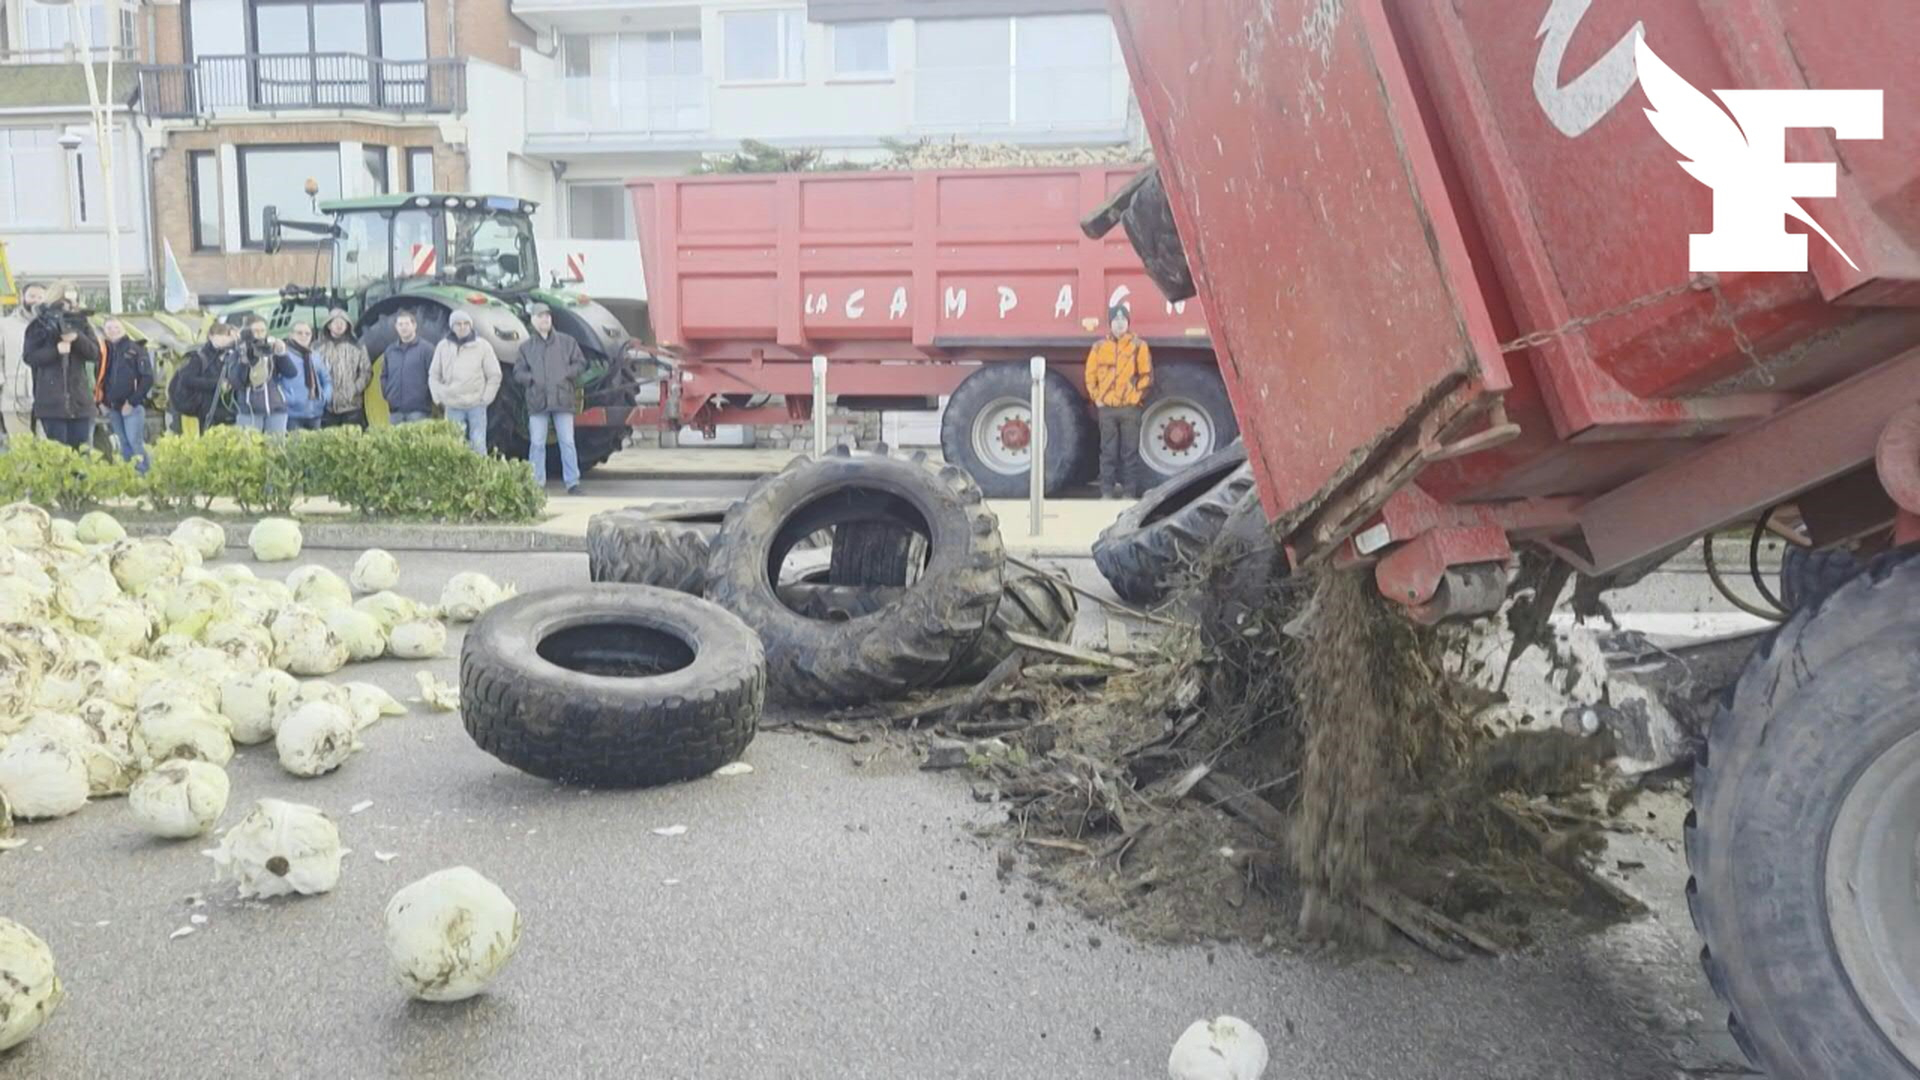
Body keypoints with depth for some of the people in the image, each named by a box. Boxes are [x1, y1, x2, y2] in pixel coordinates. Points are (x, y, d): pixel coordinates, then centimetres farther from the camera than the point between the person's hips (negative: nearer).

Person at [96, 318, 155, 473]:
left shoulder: (136, 348, -3)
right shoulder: (106, 350, 13)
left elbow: (148, 378, -9)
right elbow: (100, 378, 19)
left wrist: (132, 402, -12)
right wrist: (101, 401, 6)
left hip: (132, 406, -5)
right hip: (113, 407, 5)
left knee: (135, 442, -13)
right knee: (124, 445, 9)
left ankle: (144, 475, -9)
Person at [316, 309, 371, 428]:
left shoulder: (357, 347, 9)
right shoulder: (318, 347, 7)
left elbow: (366, 372, 7)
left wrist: (355, 389, -5)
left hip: (352, 405, 0)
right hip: (327, 406, 0)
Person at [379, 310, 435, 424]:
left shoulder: (426, 348, -2)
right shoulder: (390, 350, 15)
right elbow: (384, 375, 20)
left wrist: (428, 399, -7)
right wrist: (387, 395, 8)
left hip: (418, 410, -5)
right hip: (396, 410, 5)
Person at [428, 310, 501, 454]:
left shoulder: (482, 346, 0)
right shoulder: (443, 346, 6)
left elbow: (494, 375, 3)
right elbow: (434, 375, 11)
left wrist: (486, 398, -3)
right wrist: (439, 397, -1)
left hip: (476, 405, -2)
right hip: (453, 407, 2)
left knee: (478, 443, -5)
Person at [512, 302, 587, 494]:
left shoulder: (567, 341, 8)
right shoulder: (526, 346, 10)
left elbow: (580, 363, 8)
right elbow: (518, 372, 10)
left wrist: (566, 374, -7)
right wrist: (531, 379, -8)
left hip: (563, 399, -1)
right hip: (537, 401, 1)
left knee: (567, 442, -2)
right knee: (536, 443, 1)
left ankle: (572, 481, 2)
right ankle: (536, 482, 7)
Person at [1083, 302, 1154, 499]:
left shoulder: (1139, 346, 4)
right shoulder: (1099, 347, 9)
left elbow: (1147, 375, 4)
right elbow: (1090, 375, 10)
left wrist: (1138, 395, -5)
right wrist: (1096, 397, 2)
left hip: (1130, 408, -1)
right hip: (1106, 408, 1)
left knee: (1130, 451, 1)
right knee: (1108, 451, 4)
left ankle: (1131, 490, 5)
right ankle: (1107, 490, 8)